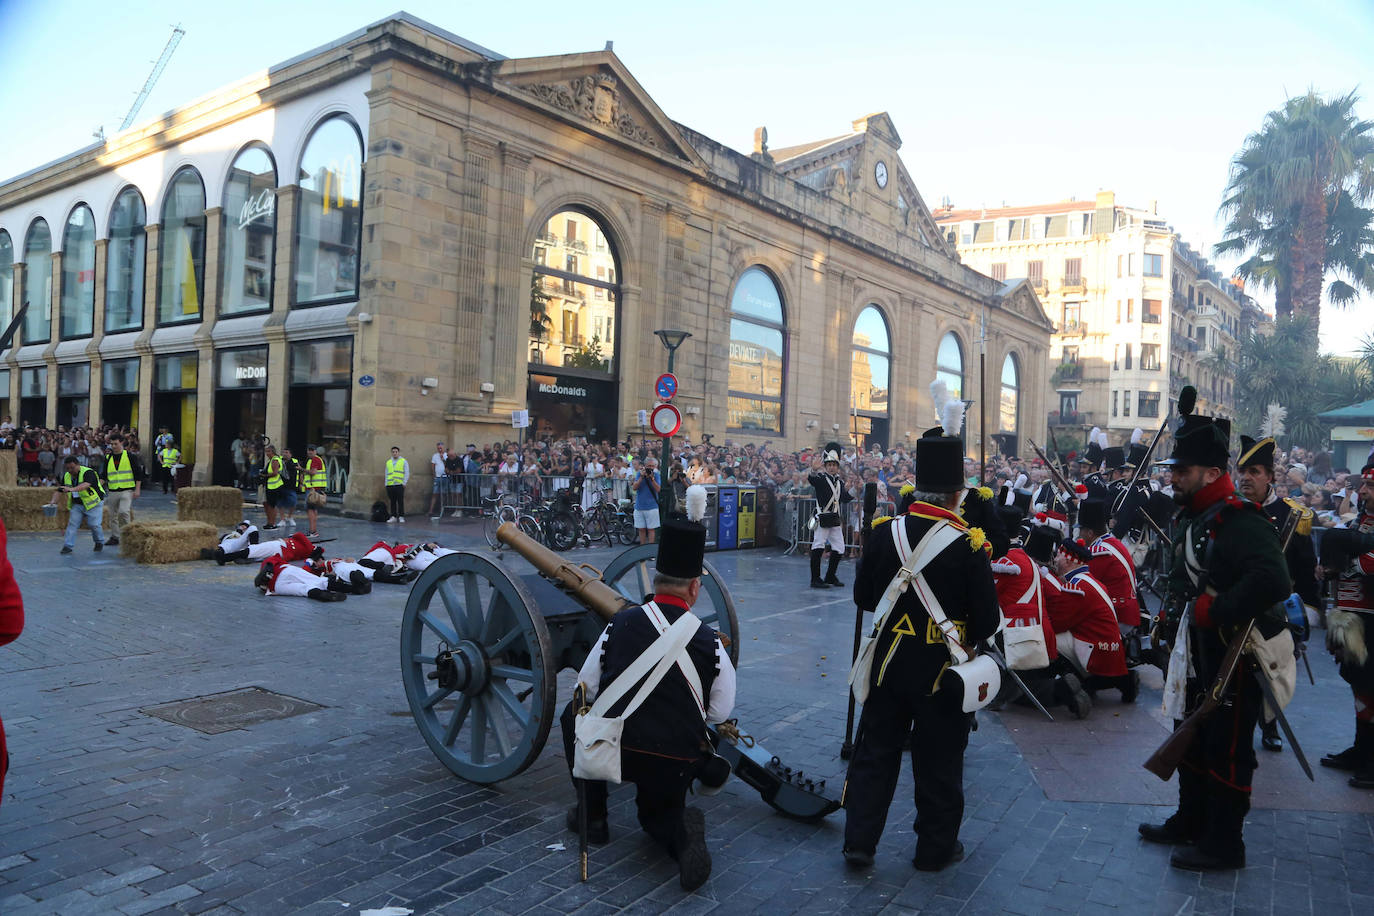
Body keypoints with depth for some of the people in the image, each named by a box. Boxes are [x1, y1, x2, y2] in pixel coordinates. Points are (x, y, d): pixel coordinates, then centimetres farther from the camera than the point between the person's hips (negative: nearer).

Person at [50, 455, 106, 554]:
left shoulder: (88, 473, -20)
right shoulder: (66, 476, 2)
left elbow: (86, 485, -40)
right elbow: (58, 490, 10)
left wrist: (72, 489, -55)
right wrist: (54, 500, -7)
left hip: (93, 503, -6)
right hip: (77, 504, 6)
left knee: (94, 524, -9)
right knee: (72, 523, -6)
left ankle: (100, 543, 14)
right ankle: (68, 545, -3)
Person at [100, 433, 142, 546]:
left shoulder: (129, 456, -1)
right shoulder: (108, 458, 10)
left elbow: (138, 473, 0)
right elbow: (104, 475, 16)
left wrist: (137, 489, -5)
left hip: (127, 490, -5)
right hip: (112, 491, 5)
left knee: (123, 512, -22)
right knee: (112, 515, 8)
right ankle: (114, 537, 19)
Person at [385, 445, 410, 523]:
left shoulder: (404, 461, 8)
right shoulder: (388, 462, 19)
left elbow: (407, 473, 3)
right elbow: (386, 474, 20)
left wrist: (404, 483, -6)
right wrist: (386, 484, 9)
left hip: (399, 485, -3)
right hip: (390, 485, 3)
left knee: (400, 501, -5)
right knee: (392, 502, 3)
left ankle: (401, 516, 0)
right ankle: (393, 516, 8)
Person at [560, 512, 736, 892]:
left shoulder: (620, 623, -3)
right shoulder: (710, 642, -5)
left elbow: (586, 688, 6)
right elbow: (719, 713, 4)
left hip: (614, 751, -1)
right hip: (678, 766, 1)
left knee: (573, 714, 29)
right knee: (658, 809, 33)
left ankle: (593, 814, 28)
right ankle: (683, 831, -2)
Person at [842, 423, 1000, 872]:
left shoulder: (885, 532, -9)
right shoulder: (968, 545, -18)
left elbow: (863, 597, 2)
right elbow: (988, 619, -11)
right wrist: (968, 637, 10)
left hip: (890, 662, 3)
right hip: (944, 669, -2)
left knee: (876, 751, 15)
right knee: (939, 761, 13)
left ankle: (859, 840, 21)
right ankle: (936, 847, 28)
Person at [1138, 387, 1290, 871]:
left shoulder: (1240, 521, -22)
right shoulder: (1193, 517, 9)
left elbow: (1272, 580, -37)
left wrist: (1214, 609, -31)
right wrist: (1177, 618, 13)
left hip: (1234, 655, -10)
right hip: (1198, 652, 10)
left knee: (1227, 749, 3)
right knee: (1193, 738, 21)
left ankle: (1222, 844, 18)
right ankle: (1191, 822, 37)